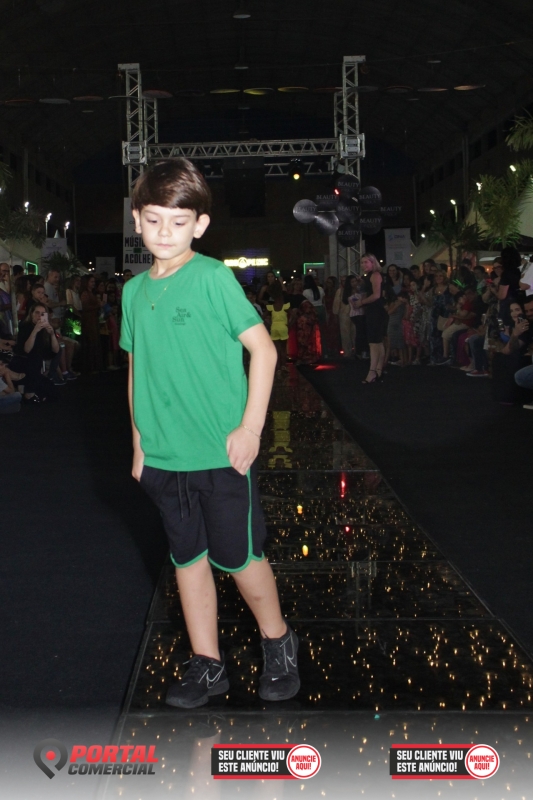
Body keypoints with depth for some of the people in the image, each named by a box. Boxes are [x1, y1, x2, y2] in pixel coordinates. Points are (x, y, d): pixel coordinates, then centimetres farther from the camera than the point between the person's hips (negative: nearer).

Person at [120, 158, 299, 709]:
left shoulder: (213, 277, -10)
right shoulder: (135, 291, 7)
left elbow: (263, 348, -10)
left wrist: (250, 428, -14)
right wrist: (139, 444, 14)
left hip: (221, 455, -5)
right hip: (163, 458, 5)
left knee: (239, 557, 6)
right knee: (188, 558, 13)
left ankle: (278, 644, 30)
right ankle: (207, 666, 28)